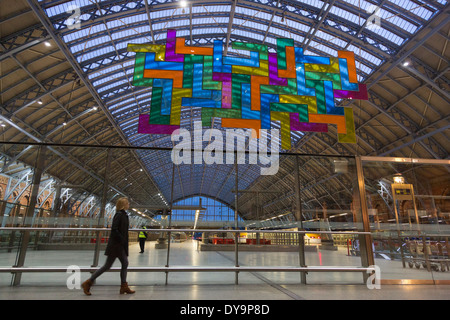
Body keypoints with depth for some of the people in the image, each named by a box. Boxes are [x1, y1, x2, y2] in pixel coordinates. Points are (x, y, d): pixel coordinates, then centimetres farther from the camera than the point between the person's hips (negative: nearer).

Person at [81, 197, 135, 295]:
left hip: (121, 246, 9)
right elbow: (114, 229, -23)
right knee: (107, 266, -1)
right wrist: (121, 239, -18)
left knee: (125, 264, 7)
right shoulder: (119, 215, -15)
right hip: (115, 245, -9)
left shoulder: (124, 215, 12)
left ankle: (124, 287, 13)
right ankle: (88, 283, 14)